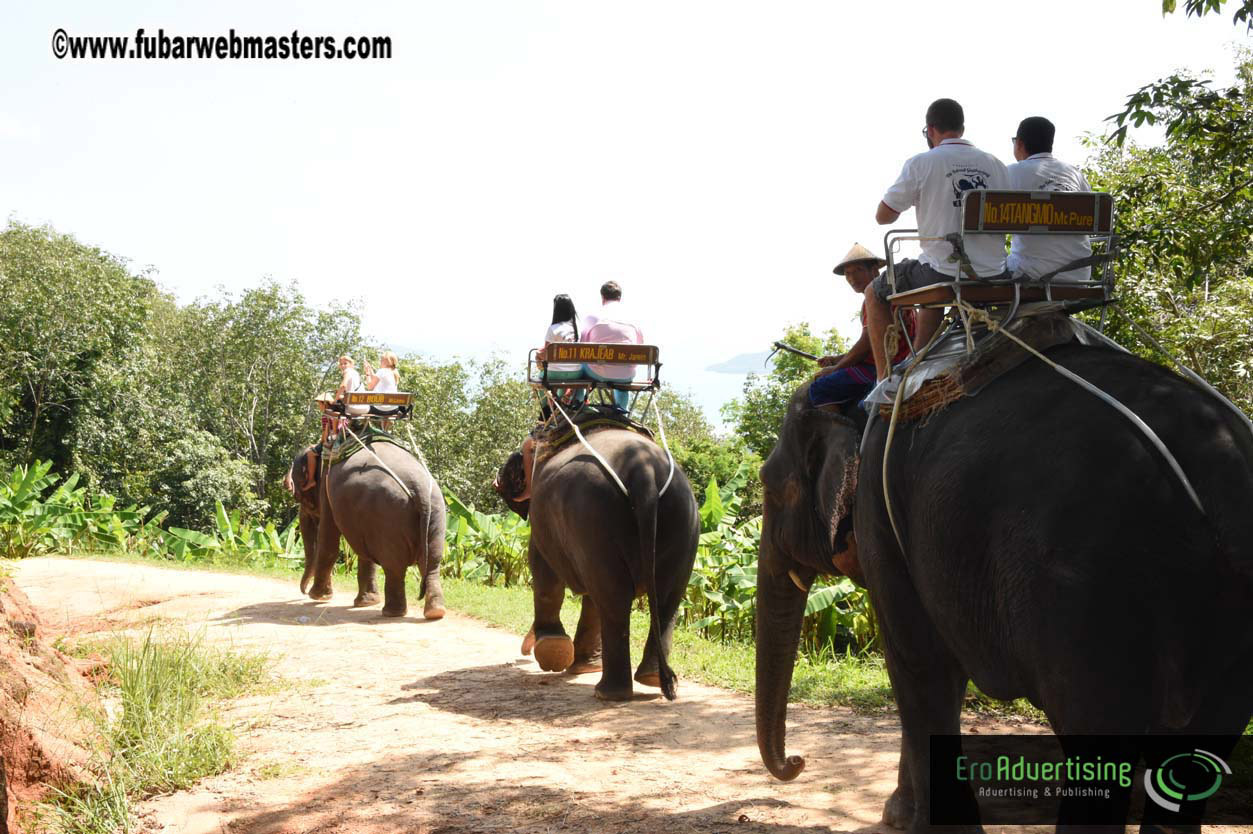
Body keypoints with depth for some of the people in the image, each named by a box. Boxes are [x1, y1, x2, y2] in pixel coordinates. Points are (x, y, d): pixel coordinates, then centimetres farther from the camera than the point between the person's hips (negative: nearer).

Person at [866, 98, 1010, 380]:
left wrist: (907, 203, 22)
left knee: (874, 293, 20)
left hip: (944, 274, -5)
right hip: (992, 279, 5)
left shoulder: (921, 163, -6)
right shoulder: (995, 164, 7)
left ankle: (885, 377, 12)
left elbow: (883, 216, 1)